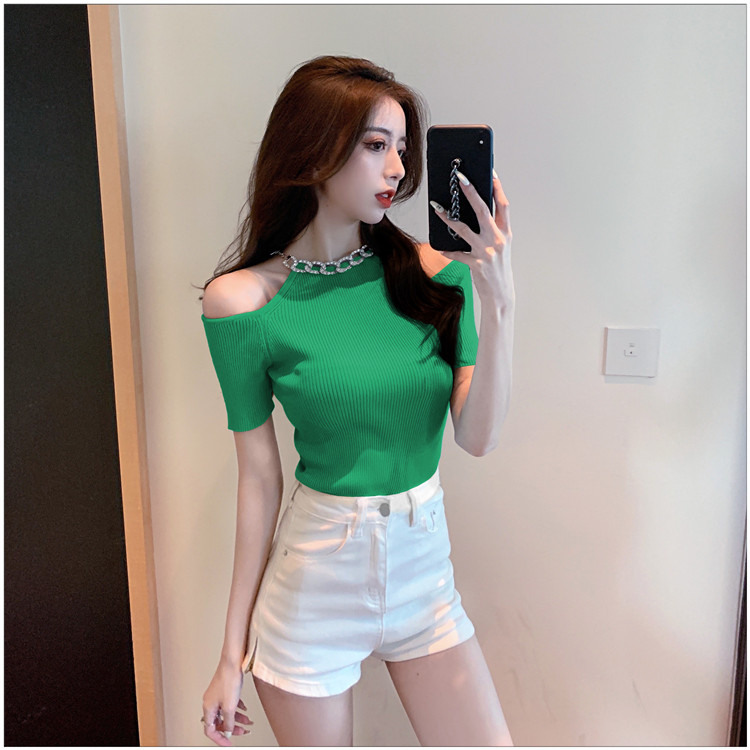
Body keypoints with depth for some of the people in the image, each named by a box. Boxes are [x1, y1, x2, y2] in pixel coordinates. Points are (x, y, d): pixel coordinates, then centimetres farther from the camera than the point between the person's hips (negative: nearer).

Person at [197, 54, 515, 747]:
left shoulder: (434, 272, -5)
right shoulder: (243, 301, -11)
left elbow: (477, 437, -9)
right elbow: (260, 477, -6)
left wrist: (501, 304, -21)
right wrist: (234, 649, -1)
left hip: (424, 567, 3)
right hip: (314, 583, -2)